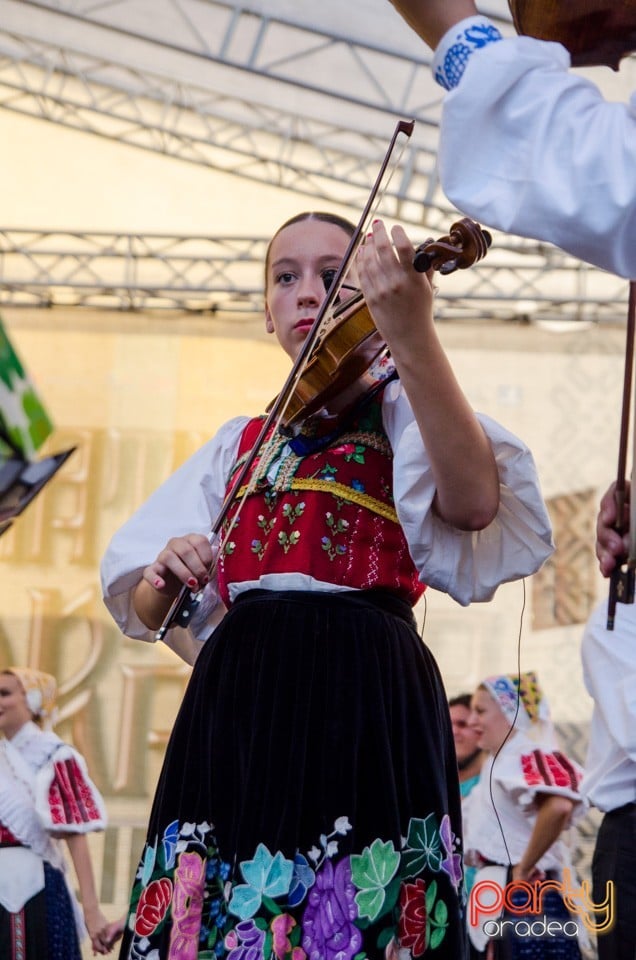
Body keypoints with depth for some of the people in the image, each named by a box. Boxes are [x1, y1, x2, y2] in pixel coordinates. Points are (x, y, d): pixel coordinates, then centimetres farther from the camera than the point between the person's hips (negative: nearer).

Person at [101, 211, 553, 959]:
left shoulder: (399, 409, 8)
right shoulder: (238, 446, 23)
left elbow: (472, 503, -16)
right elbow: (141, 609, 19)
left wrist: (412, 335, -27)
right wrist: (166, 574, -5)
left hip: (363, 702, -4)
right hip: (235, 702, 5)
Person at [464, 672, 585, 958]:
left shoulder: (525, 757, -11)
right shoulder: (499, 763, 19)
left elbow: (559, 806, -32)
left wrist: (524, 869, -21)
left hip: (525, 904, -10)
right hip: (504, 905, 10)